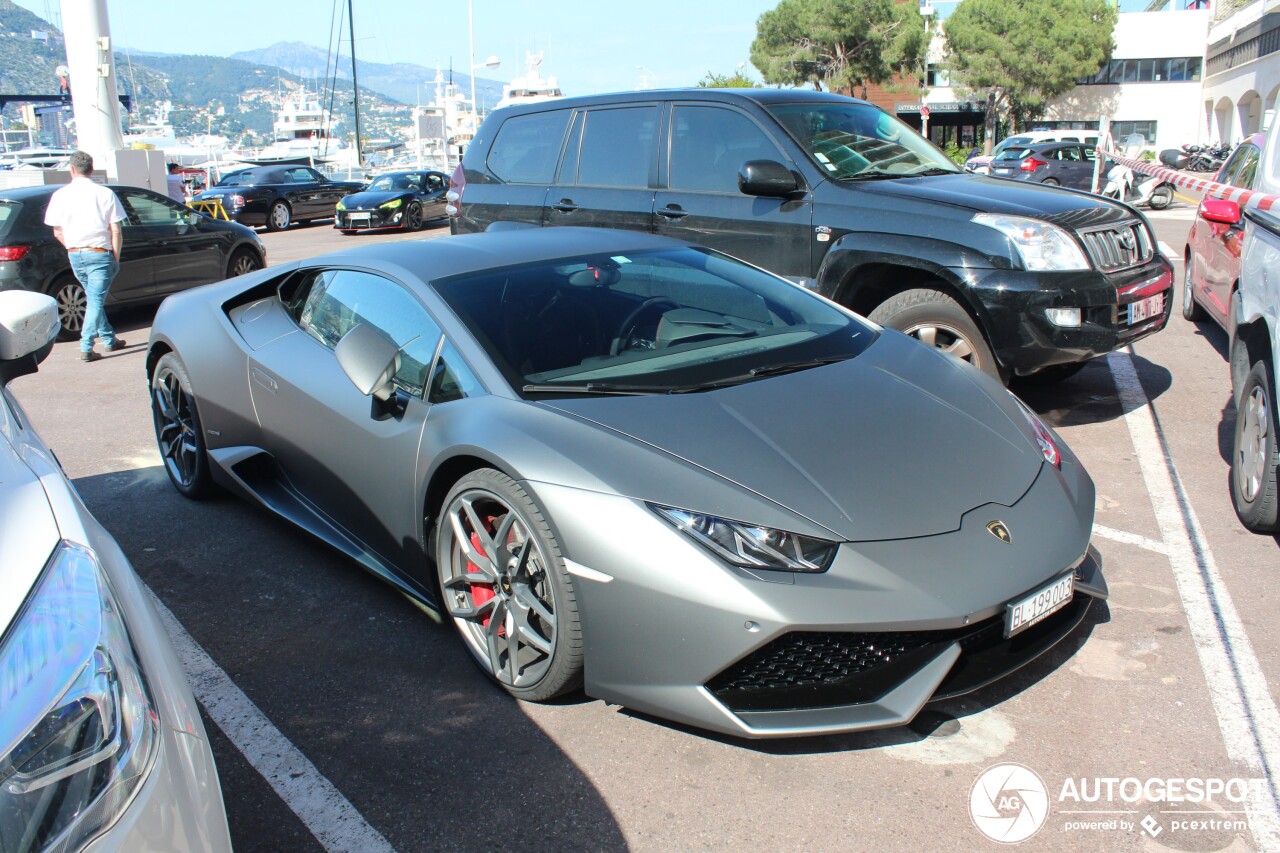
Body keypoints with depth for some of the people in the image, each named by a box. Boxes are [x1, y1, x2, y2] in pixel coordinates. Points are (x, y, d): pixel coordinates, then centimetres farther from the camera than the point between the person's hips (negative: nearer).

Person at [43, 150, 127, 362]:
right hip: (99, 254, -4)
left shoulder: (60, 195, 2)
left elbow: (57, 233, 6)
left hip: (75, 255, 4)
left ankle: (109, 340, 27)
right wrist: (116, 258, 2)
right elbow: (116, 232, -7)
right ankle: (86, 347, -10)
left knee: (93, 299, 19)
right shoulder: (105, 193, -5)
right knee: (96, 300, -3)